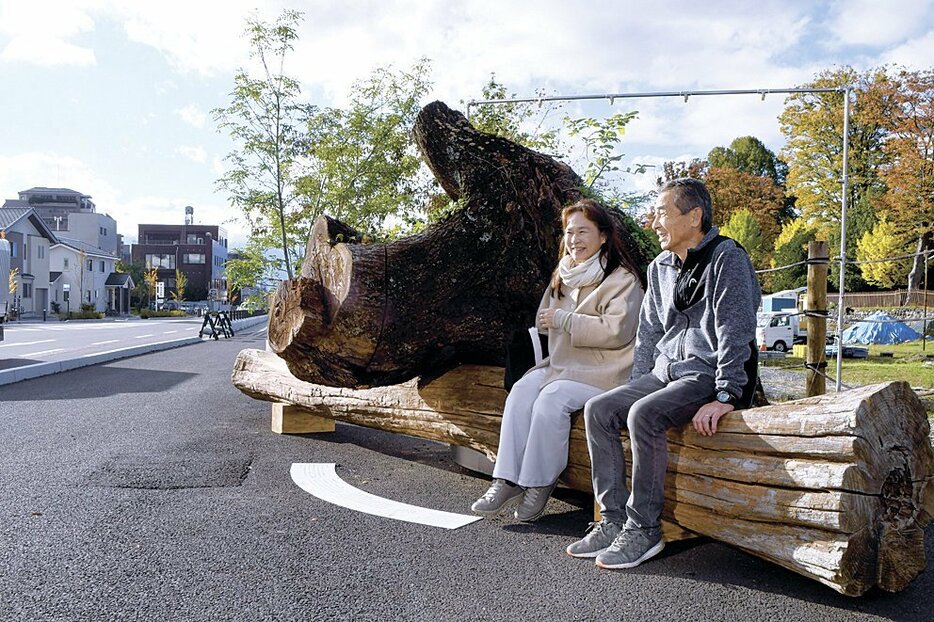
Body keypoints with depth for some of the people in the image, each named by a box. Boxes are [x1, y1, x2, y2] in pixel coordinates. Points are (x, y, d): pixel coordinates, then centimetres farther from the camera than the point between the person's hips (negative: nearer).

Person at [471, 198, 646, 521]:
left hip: (602, 370, -7)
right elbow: (544, 321, 28)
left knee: (551, 398, -29)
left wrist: (564, 319, -15)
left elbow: (617, 330, -19)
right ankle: (507, 480, -21)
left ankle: (539, 484, -17)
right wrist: (550, 320, 4)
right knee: (522, 390, -18)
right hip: (563, 363, 7)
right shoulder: (565, 276, 18)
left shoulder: (622, 279, -6)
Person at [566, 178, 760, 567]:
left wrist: (726, 397, -22)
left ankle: (644, 529, -19)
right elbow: (648, 332, 19)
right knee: (598, 410, -10)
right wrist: (635, 387, 11)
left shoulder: (727, 258, -10)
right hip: (666, 372, 8)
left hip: (709, 376, -8)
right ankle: (613, 519, -7)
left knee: (644, 415, -31)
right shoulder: (661, 267, 15)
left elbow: (735, 331, -17)